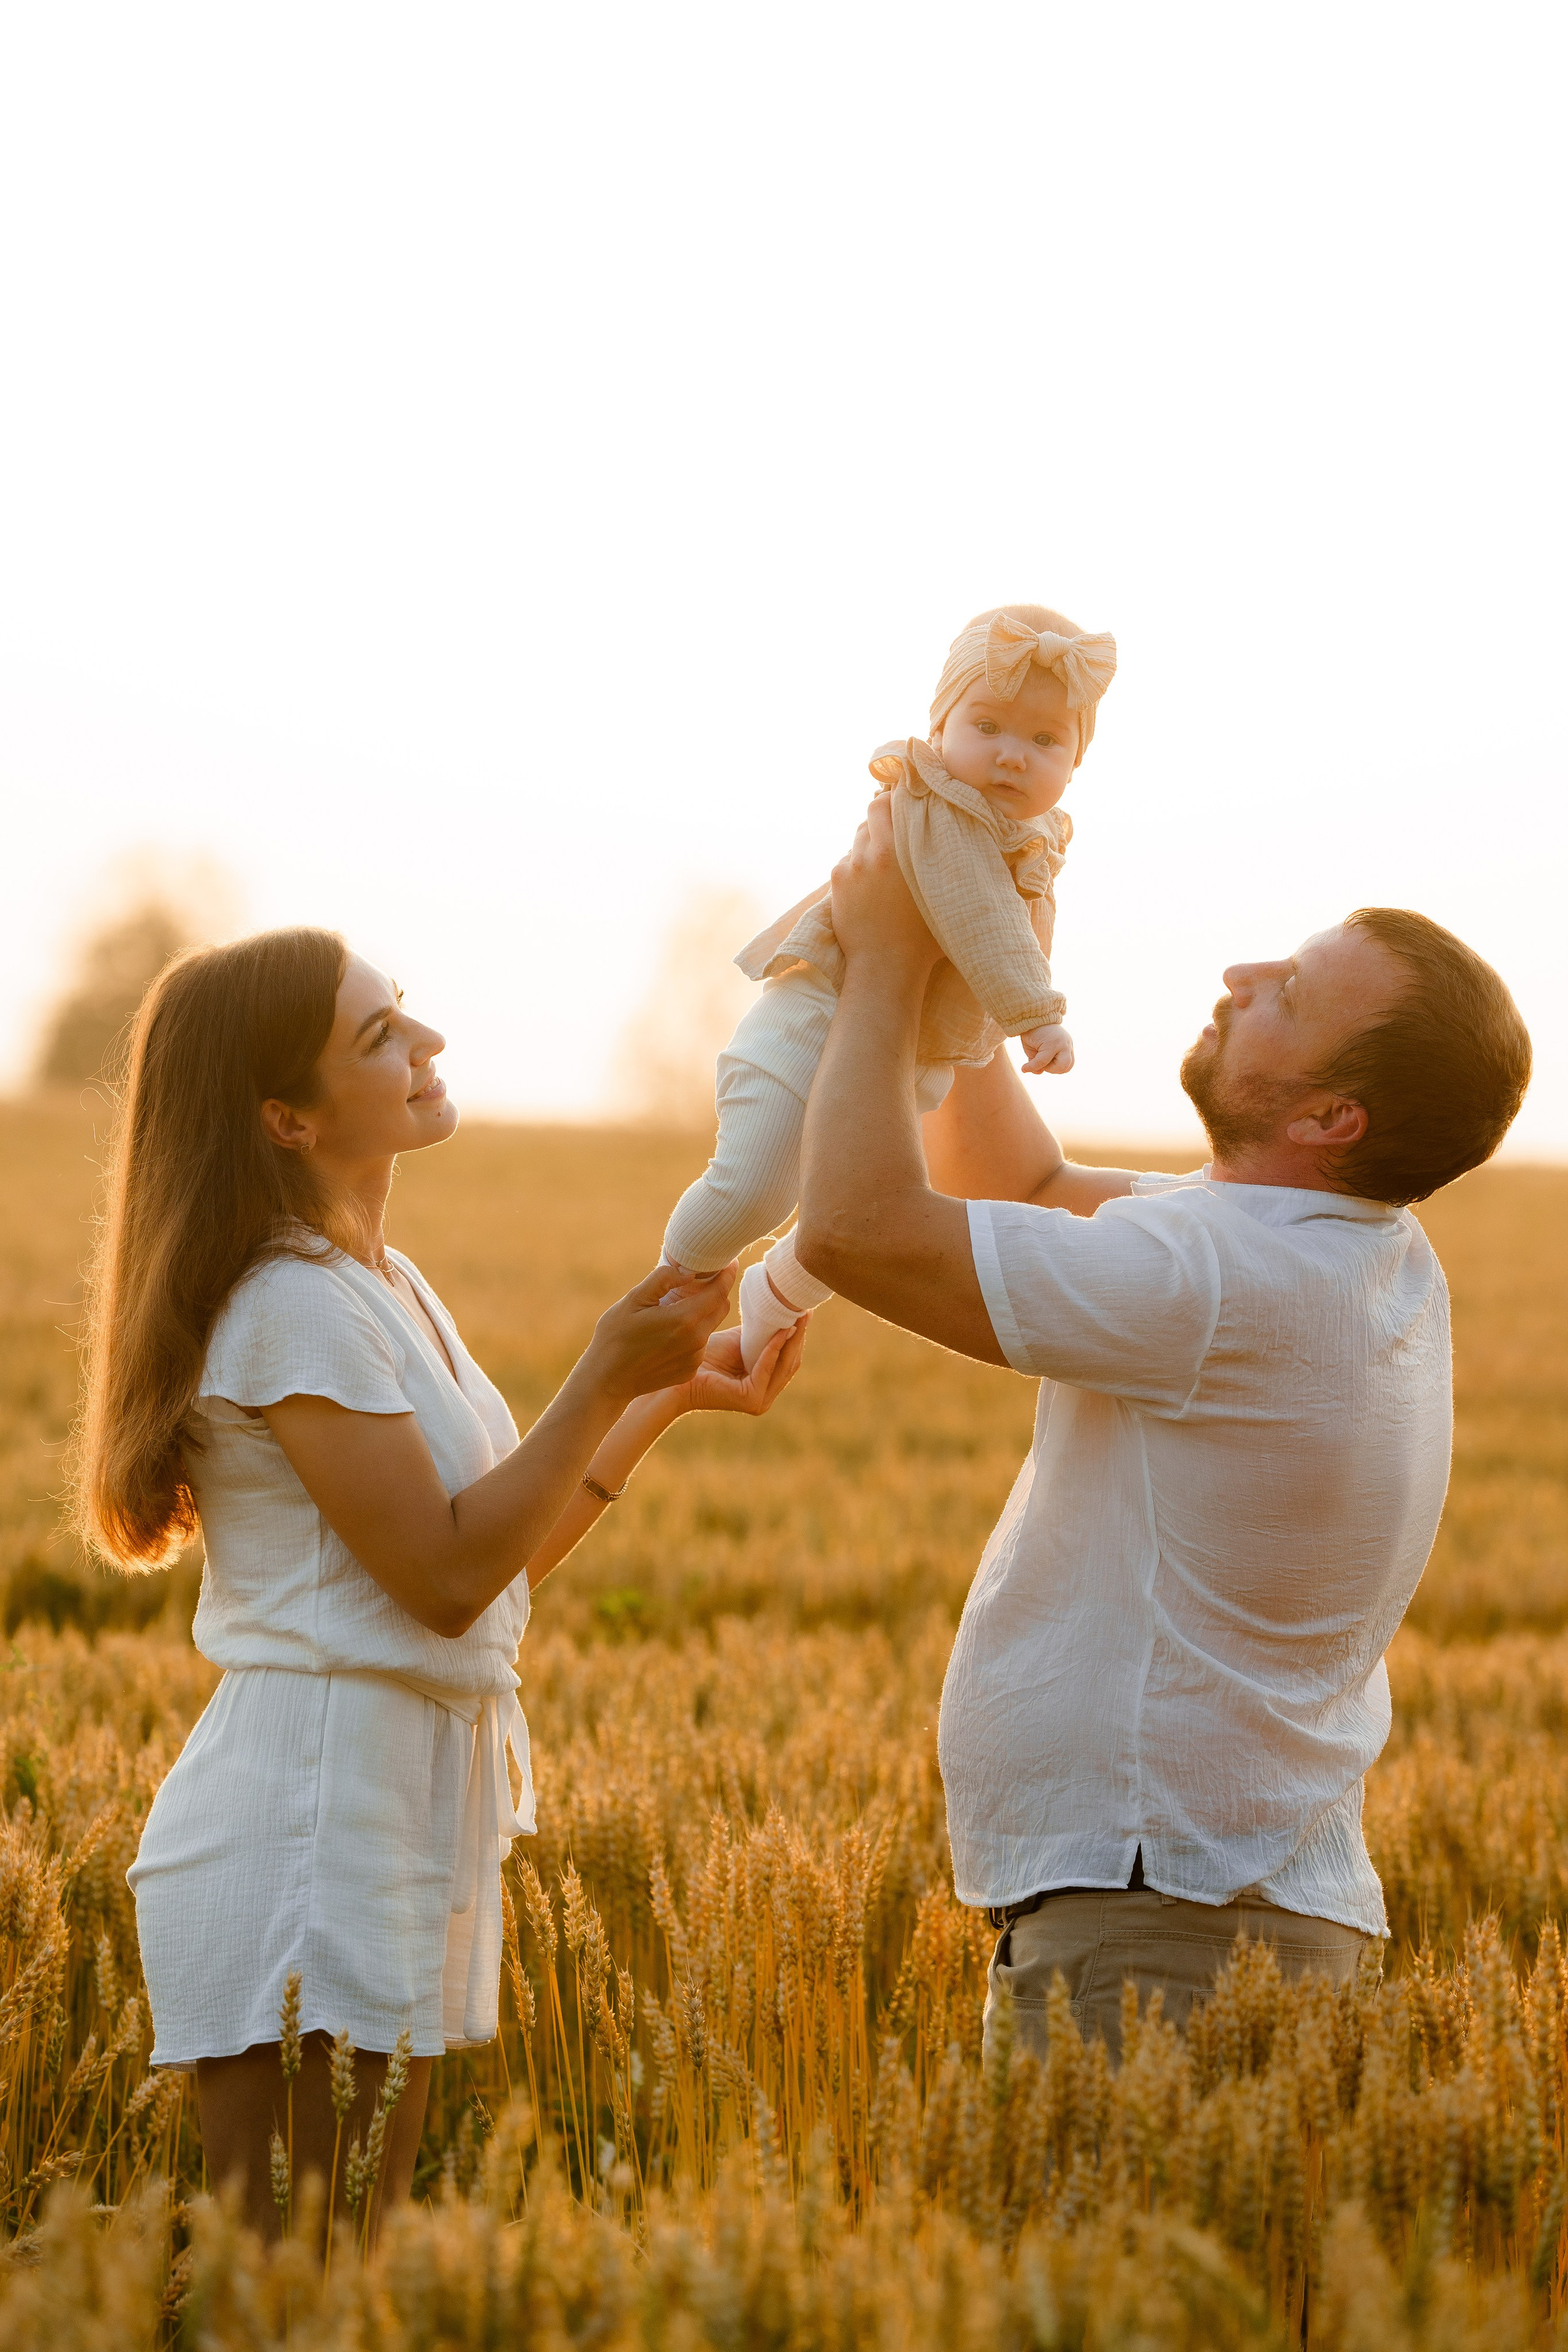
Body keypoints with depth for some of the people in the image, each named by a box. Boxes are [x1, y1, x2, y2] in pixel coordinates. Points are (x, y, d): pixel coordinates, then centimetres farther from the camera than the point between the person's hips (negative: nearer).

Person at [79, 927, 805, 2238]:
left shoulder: (384, 1285, 14)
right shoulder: (293, 1304, -15)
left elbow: (506, 1550, 16)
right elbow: (447, 1574, -17)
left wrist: (670, 1397, 10)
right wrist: (608, 1377, -16)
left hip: (410, 1810, 9)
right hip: (309, 1820, -9)